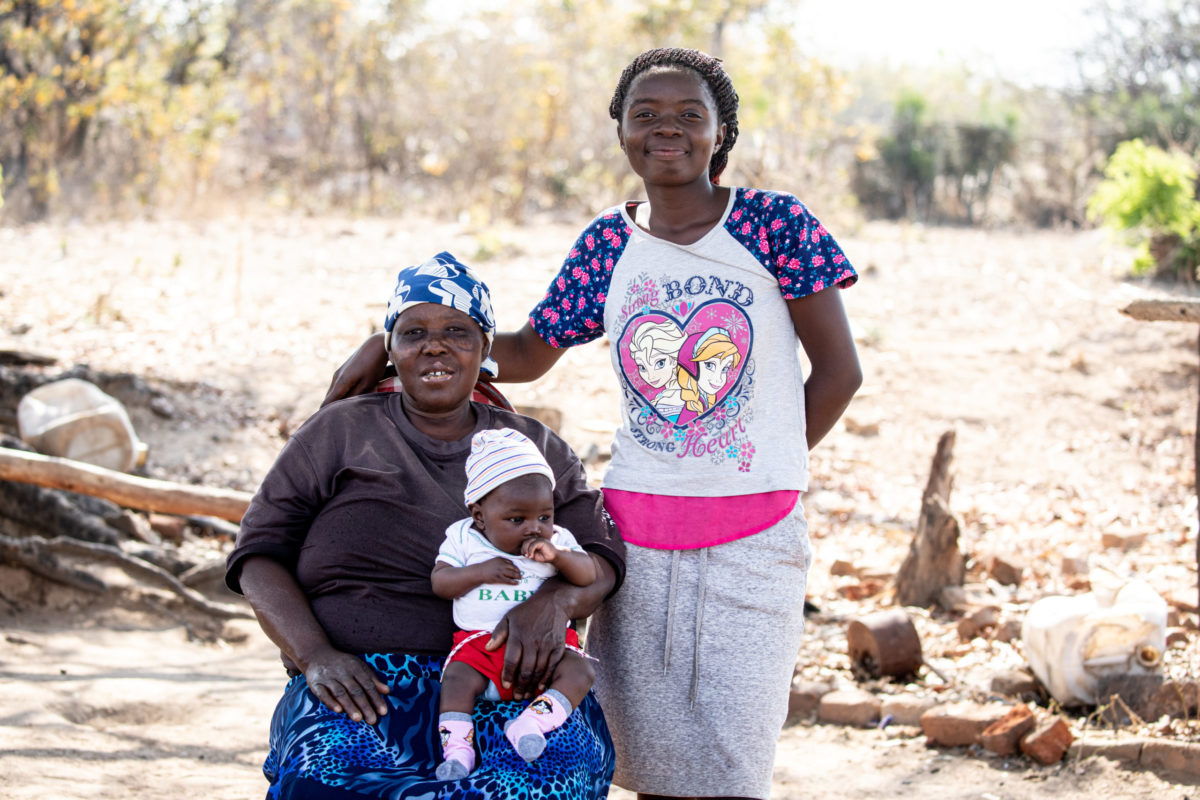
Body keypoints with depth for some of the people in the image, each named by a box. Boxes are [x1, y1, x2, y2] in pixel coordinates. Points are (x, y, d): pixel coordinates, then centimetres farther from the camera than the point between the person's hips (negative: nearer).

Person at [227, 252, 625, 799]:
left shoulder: (536, 447, 19)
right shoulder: (341, 431, 14)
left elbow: (600, 557, 10)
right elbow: (260, 554, 9)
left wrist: (555, 601, -16)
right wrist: (316, 656, -10)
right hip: (365, 685, -1)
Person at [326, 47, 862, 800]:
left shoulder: (776, 222, -3)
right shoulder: (608, 244, 6)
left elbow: (839, 372, 1)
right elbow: (528, 353, 15)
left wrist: (764, 464, 3)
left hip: (755, 535, -3)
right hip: (638, 529, 3)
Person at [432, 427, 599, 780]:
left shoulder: (556, 540, 8)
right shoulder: (463, 538, 6)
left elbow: (589, 575, 0)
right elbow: (439, 581, 1)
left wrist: (557, 555, -17)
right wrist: (480, 572, -14)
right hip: (480, 641, -1)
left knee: (578, 672, -25)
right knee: (458, 678, -27)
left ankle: (531, 722, -36)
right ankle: (457, 749, -31)